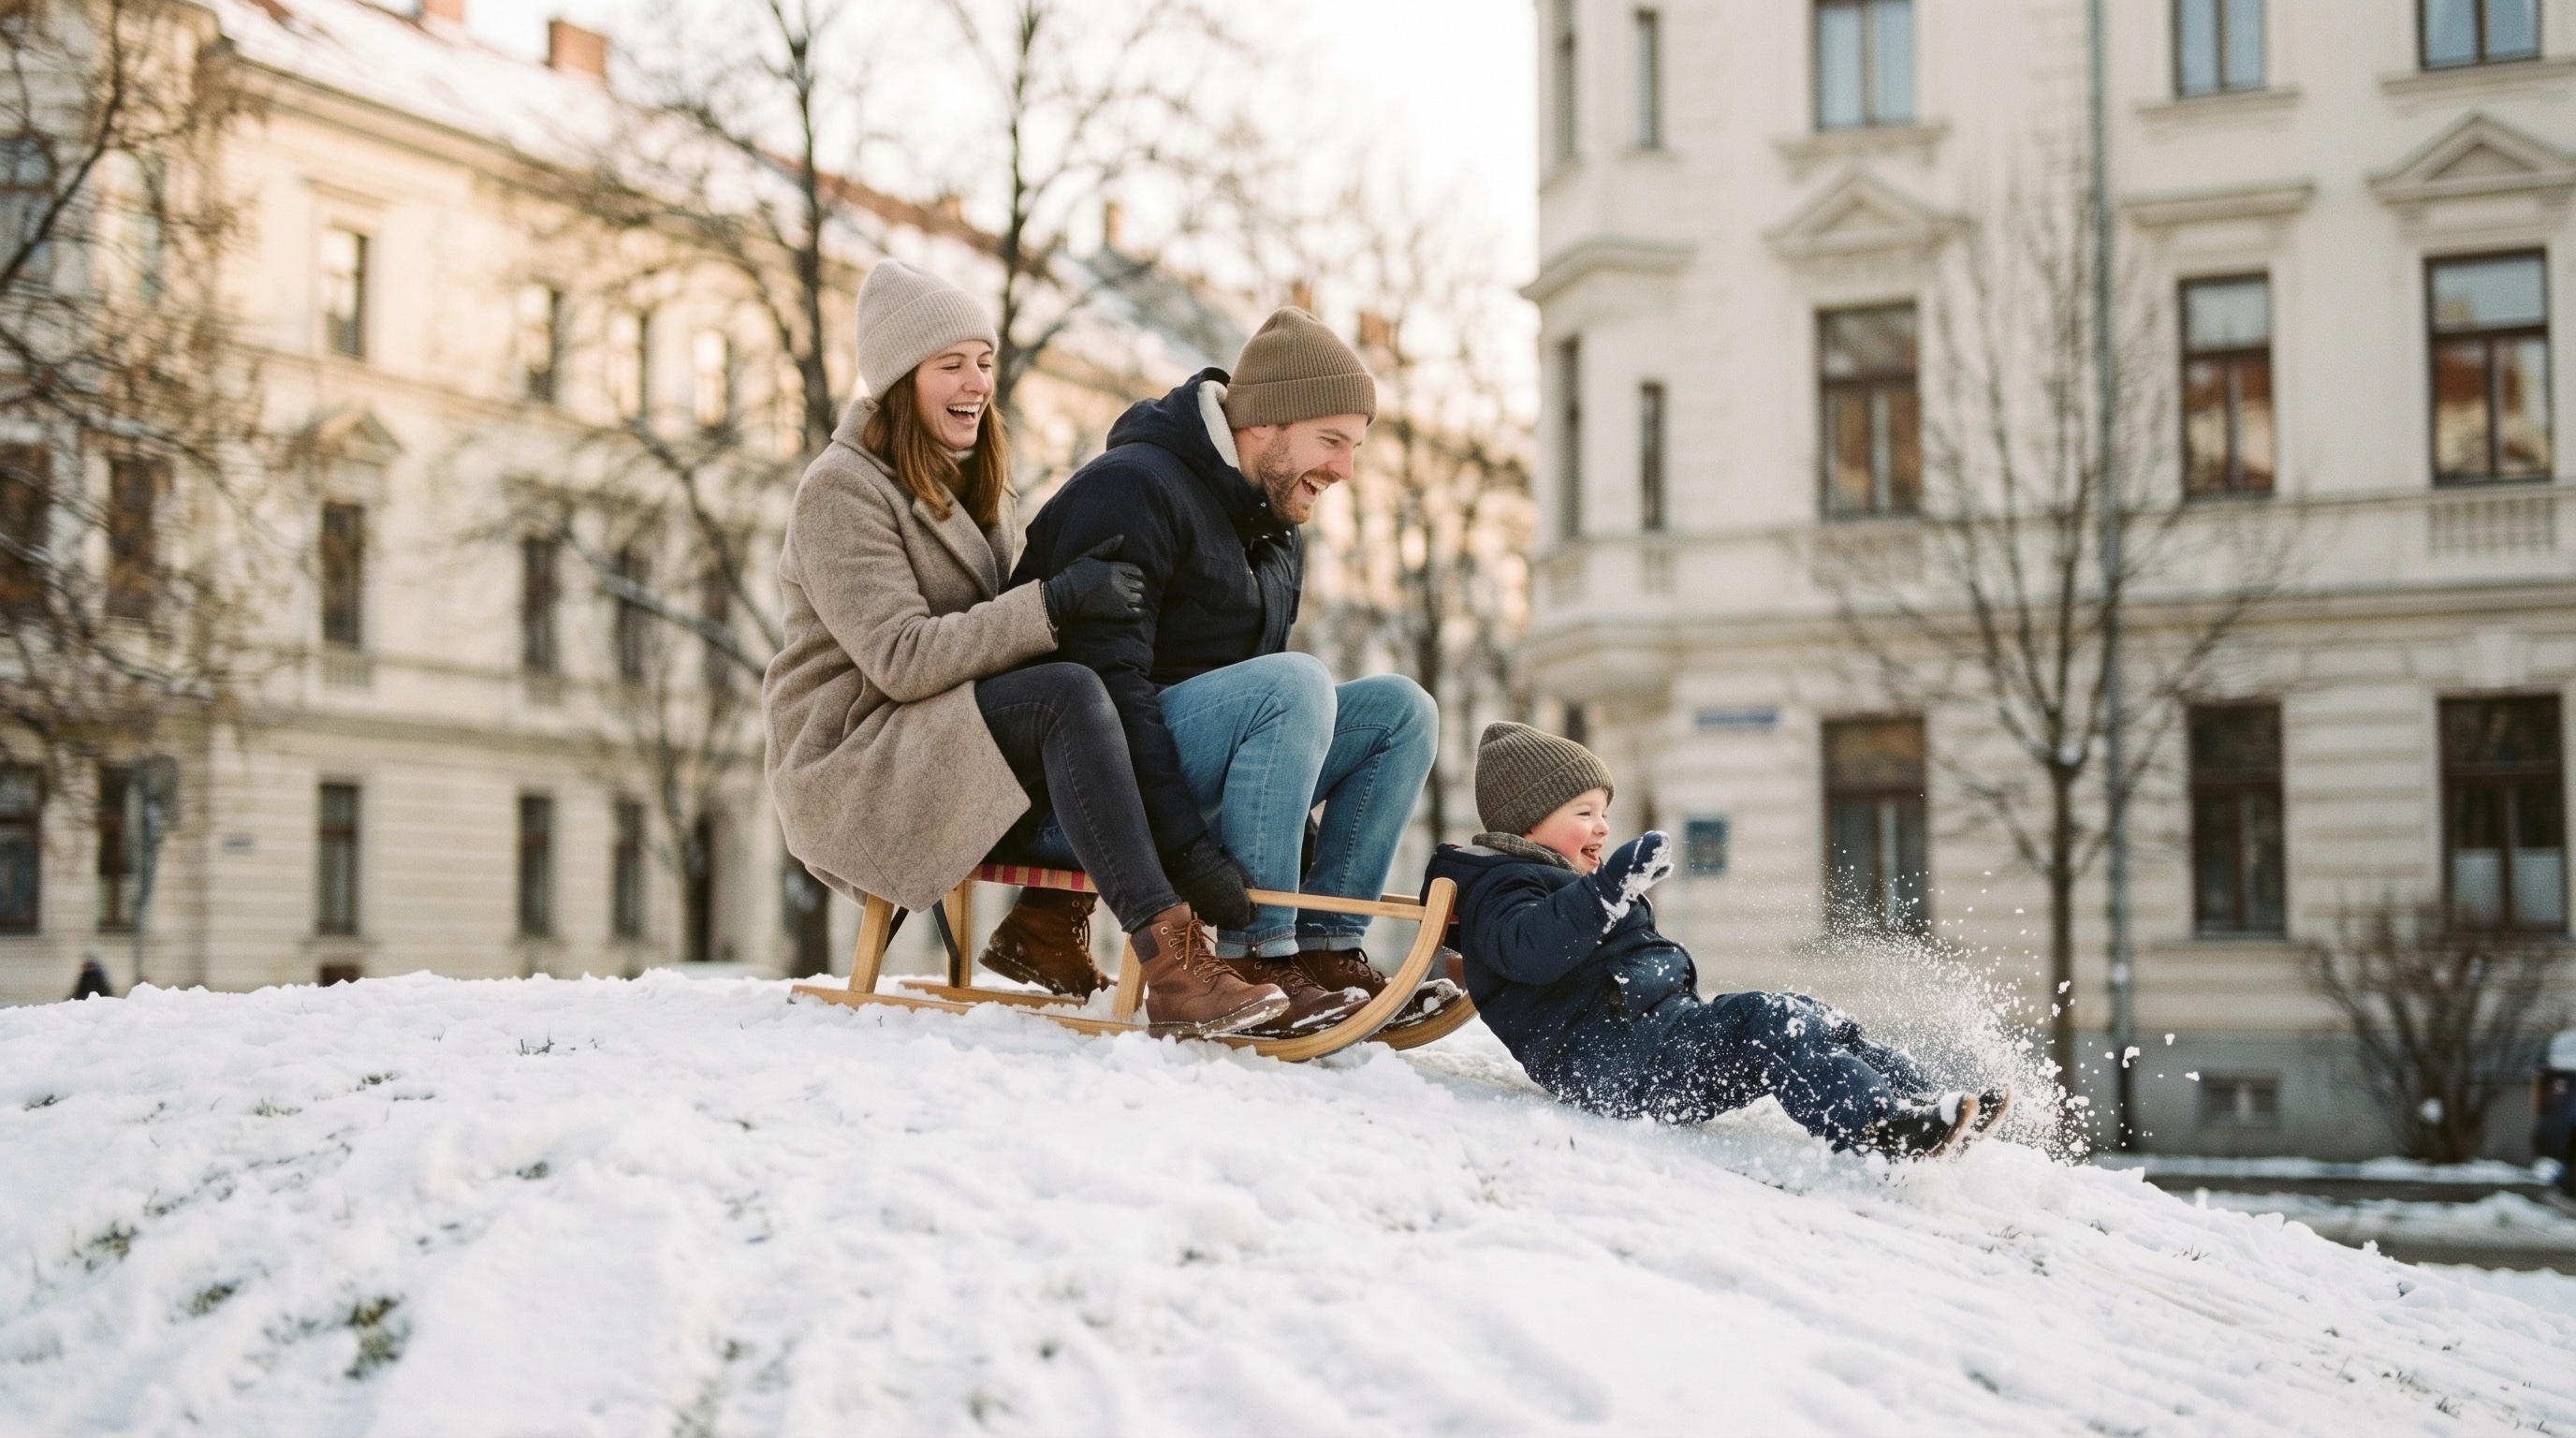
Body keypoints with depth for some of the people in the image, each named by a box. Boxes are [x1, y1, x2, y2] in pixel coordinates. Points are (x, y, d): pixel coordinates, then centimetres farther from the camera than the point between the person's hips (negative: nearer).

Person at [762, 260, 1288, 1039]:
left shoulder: (968, 481, 17)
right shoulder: (841, 491, -11)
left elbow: (994, 626, 11)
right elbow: (900, 660, -21)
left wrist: (1079, 585, -8)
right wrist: (1056, 602, -28)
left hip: (940, 753, 8)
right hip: (853, 768, -8)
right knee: (1069, 697, -31)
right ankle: (1172, 967, -42)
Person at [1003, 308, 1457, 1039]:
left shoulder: (1278, 528, 15)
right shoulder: (1132, 489, -15)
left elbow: (1268, 708, 20)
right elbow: (1103, 682, -25)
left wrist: (1298, 839, 8)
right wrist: (1182, 844, -30)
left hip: (1200, 761, 9)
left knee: (1399, 709, -3)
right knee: (1296, 683, -29)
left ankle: (1328, 951, -11)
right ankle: (1252, 960, -26)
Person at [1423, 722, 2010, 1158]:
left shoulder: (1562, 881, 31)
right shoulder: (1499, 887, -4)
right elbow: (1531, 949, -28)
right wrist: (1611, 885, -35)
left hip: (1662, 1026, 10)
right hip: (1607, 1053, -10)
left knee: (1806, 1019, -3)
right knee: (1767, 1023, -26)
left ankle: (1922, 1100, -13)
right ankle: (1881, 1123, -39)